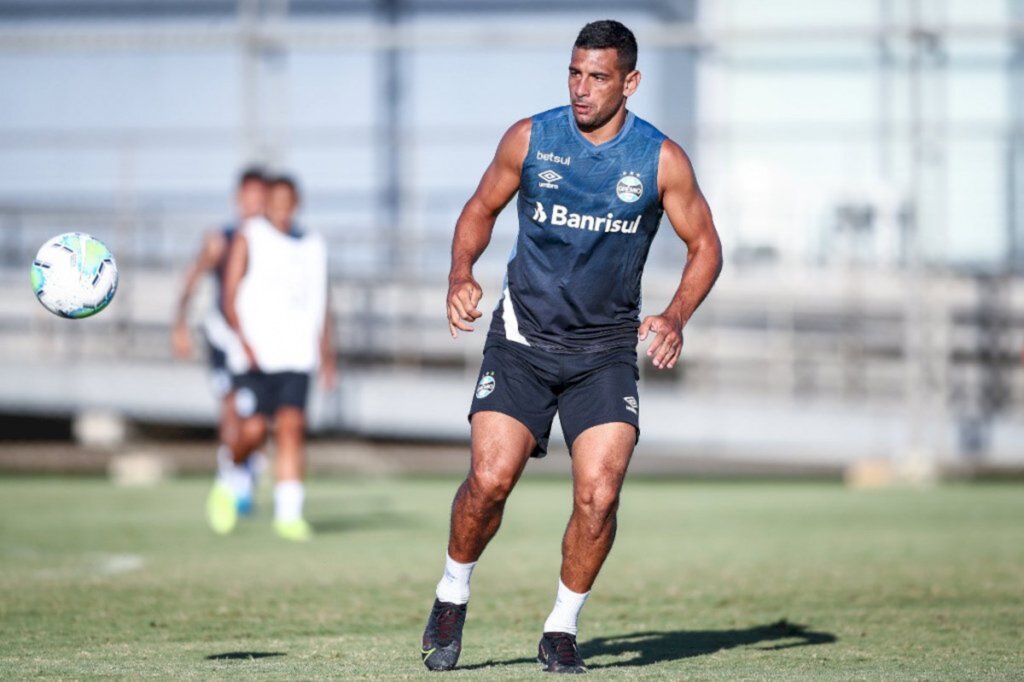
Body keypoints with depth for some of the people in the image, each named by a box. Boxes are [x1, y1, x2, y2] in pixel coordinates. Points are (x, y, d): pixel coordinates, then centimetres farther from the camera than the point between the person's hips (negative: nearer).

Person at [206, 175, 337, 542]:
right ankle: (226, 483, 22)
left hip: (296, 357, 3)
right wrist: (243, 339, -17)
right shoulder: (248, 239, 2)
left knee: (292, 427, -11)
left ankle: (289, 513, -10)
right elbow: (229, 297, -3)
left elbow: (321, 304, 21)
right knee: (253, 432, -8)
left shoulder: (312, 246, 15)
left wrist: (326, 352, 16)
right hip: (254, 357, -3)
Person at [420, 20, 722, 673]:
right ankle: (453, 595, 15)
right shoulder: (529, 139, -3)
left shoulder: (662, 160, -5)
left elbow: (705, 245, 5)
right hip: (524, 338, 0)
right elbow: (481, 209, 11)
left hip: (606, 349, 0)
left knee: (599, 496, -13)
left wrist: (675, 317, -11)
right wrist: (462, 274, -7)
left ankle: (562, 630, 7)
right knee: (490, 480, -13)